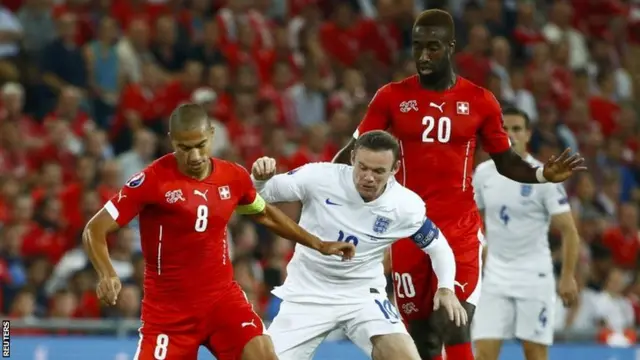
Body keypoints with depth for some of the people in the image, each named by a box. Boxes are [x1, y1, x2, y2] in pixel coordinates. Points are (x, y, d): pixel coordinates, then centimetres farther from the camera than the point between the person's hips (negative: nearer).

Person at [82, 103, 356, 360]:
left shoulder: (234, 177, 0)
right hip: (168, 306, -3)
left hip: (223, 297, 3)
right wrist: (107, 275, -32)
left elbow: (265, 214, 22)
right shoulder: (152, 180, -15)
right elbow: (94, 230, -14)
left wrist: (318, 244, 24)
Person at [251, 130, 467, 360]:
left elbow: (438, 247, 4)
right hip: (306, 295, 0)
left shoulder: (407, 206, -13)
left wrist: (446, 288, -14)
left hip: (362, 295, 0)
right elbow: (259, 194, -8)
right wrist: (259, 178, -32)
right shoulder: (319, 178, -19)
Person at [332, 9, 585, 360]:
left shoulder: (480, 101, 2)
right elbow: (355, 149, 4)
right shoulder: (392, 96, 2)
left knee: (453, 326, -15)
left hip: (459, 228, -1)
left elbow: (505, 161, 10)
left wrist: (543, 175, -9)